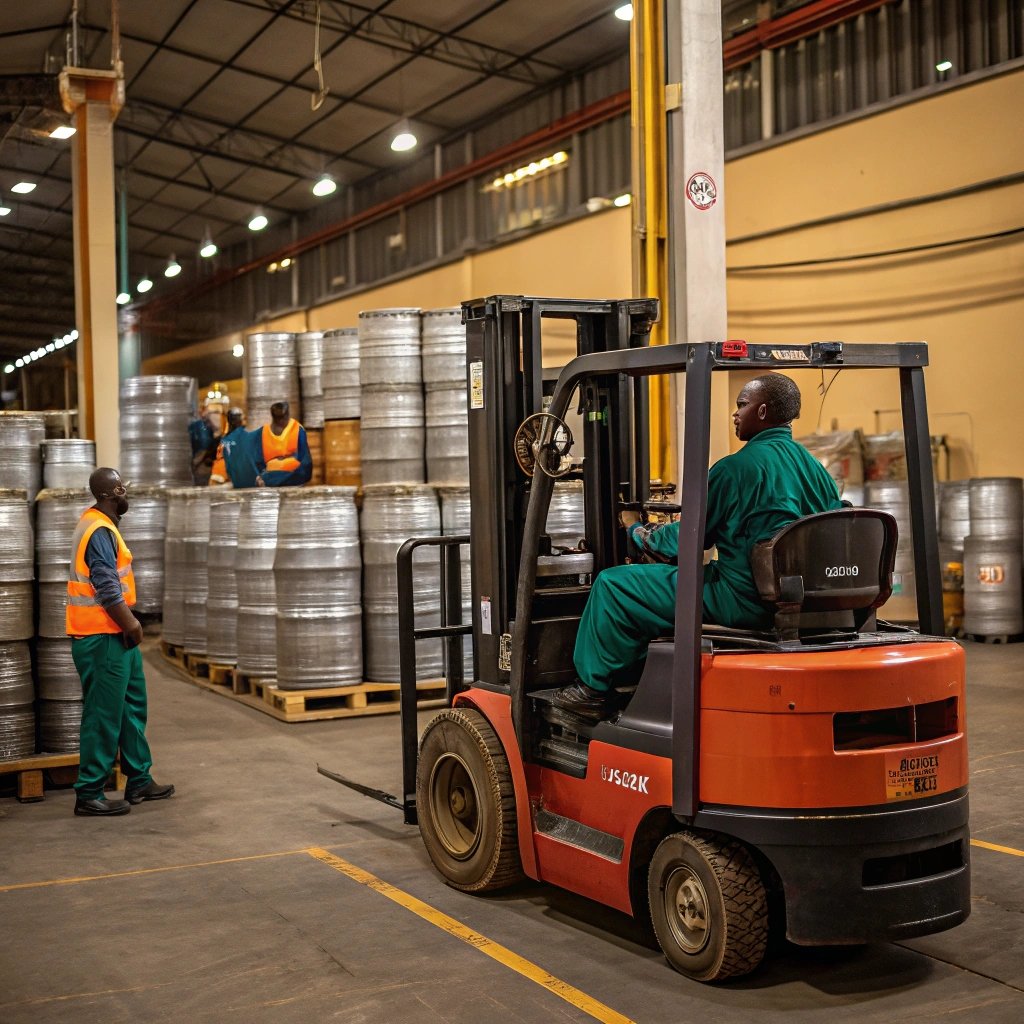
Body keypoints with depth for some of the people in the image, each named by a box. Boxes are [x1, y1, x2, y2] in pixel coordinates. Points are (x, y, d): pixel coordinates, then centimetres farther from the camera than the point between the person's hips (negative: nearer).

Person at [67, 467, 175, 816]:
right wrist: (131, 625, -13)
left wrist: (129, 622, 13)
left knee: (132, 707, 17)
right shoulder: (99, 531, -19)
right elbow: (108, 591, -23)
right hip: (102, 639, -11)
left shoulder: (101, 525, 13)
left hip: (114, 635, 11)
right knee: (103, 716, -3)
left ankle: (139, 781, 26)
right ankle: (89, 794, 4)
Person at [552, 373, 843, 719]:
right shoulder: (816, 468, 8)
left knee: (612, 584, 2)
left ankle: (594, 688, 13)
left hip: (743, 601, -9)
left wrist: (636, 530, 13)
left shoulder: (735, 469, -16)